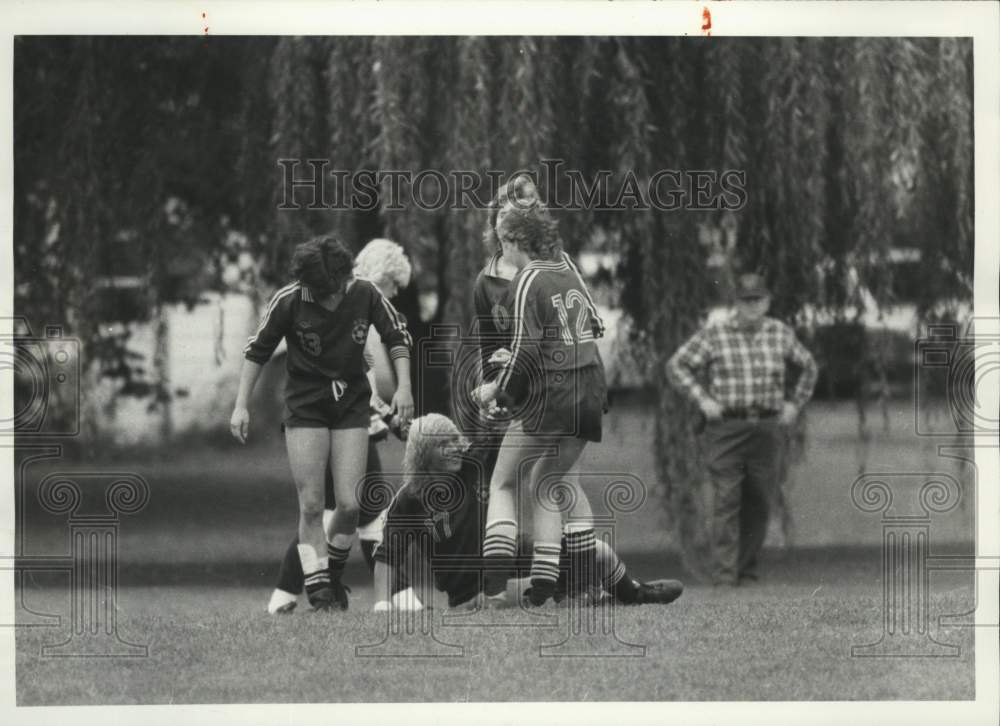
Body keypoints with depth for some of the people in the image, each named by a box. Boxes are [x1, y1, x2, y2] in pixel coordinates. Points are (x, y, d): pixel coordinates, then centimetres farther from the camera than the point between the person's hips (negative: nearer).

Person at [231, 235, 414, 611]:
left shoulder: (365, 294, -11)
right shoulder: (288, 301, -15)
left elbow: (397, 336, 4)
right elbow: (257, 350, -2)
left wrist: (404, 386, -4)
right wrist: (241, 406, -4)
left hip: (352, 404, 1)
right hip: (305, 407, -1)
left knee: (349, 503, -6)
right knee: (311, 505, -8)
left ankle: (334, 572, 18)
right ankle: (318, 588, 0)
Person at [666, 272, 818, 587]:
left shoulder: (781, 334, 9)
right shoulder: (714, 334, -1)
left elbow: (808, 366, 26)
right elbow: (676, 365, 4)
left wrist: (796, 403, 15)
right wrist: (701, 399, -5)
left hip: (767, 428, 3)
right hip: (727, 427, -3)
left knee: (759, 502, 3)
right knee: (727, 499, -11)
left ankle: (748, 569, 14)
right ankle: (724, 573, -13)